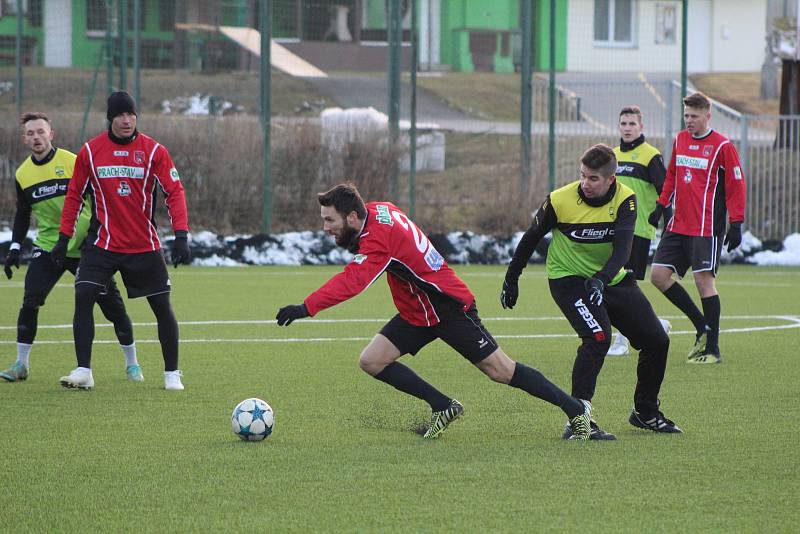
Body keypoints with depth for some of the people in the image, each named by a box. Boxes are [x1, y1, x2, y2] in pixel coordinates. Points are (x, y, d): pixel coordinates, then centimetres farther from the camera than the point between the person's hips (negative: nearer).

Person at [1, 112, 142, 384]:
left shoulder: (71, 162, -9)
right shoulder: (23, 174, 4)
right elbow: (22, 215, 16)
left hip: (85, 246, -3)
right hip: (47, 247, 3)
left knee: (112, 304, -1)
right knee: (30, 300, -15)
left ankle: (132, 363, 14)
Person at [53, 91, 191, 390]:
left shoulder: (154, 151, -5)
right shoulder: (90, 151, -1)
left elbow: (174, 192, -6)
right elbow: (74, 195, 8)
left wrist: (181, 236, -16)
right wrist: (64, 238, 5)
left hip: (145, 247, -1)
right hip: (102, 243, 1)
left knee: (162, 306, 2)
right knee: (83, 298, -14)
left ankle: (172, 374, 16)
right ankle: (84, 372, -9)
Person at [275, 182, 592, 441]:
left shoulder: (378, 238, -30)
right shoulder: (378, 211, -4)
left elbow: (352, 282, -44)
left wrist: (306, 308, -51)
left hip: (450, 308, -9)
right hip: (416, 314, 9)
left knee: (501, 371, -3)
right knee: (371, 361, -3)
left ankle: (576, 410, 11)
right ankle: (444, 408, 7)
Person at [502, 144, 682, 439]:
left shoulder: (624, 199, -14)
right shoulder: (560, 200, -19)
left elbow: (622, 249, -26)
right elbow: (531, 238, -4)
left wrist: (601, 279, -43)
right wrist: (511, 280, 4)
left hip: (612, 279, 5)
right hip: (569, 279, -5)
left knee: (657, 341, 4)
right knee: (598, 337, -29)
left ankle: (645, 412, 26)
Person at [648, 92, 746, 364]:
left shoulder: (722, 146, -7)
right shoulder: (679, 140, 11)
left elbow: (736, 186, -6)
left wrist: (736, 224, -10)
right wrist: (660, 206, 14)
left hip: (707, 228, -7)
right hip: (678, 226, 7)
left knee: (704, 280, -9)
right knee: (659, 275, 0)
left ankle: (712, 349, -2)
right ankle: (702, 326, 13)